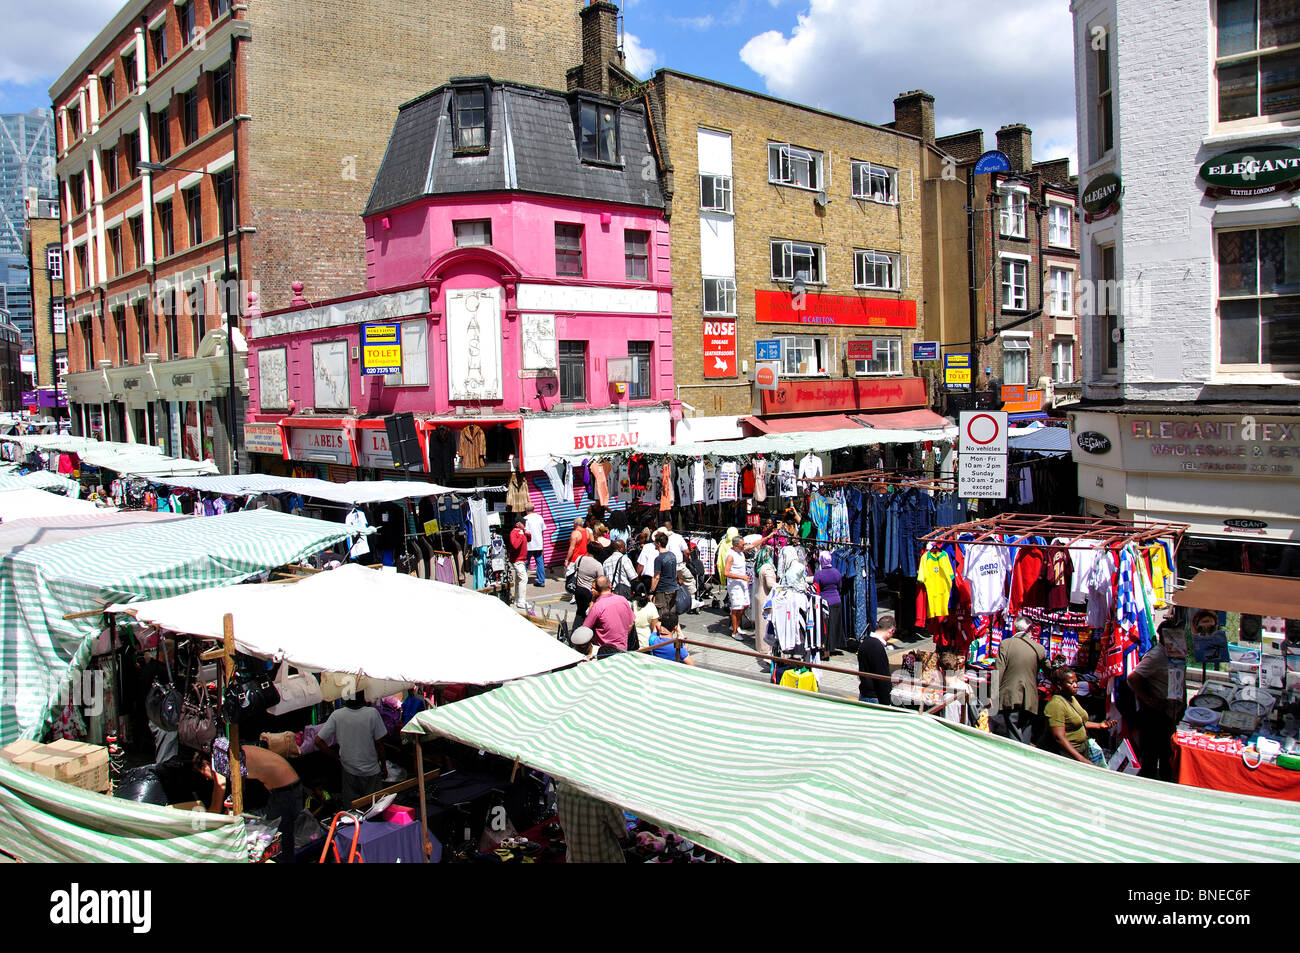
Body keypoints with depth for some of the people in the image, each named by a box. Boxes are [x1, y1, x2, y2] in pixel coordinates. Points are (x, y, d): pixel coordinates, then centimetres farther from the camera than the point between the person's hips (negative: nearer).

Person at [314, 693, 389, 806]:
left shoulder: (336, 715, -13)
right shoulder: (372, 713, -18)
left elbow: (318, 741, -10)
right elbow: (379, 744, -11)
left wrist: (337, 756, 3)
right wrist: (383, 766, 3)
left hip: (349, 771, 2)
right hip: (371, 771, -2)